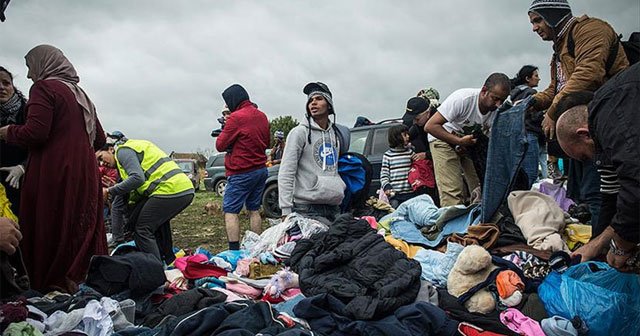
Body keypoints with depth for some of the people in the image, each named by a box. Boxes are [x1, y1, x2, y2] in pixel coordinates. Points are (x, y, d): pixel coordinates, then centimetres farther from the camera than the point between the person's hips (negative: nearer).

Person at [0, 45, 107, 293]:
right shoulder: (80, 94, 19)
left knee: (48, 233, -1)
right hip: (85, 175, 8)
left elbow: (35, 133, -15)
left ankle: (51, 288, 2)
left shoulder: (44, 87, -4)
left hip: (53, 174, -7)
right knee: (82, 230, 10)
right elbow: (100, 139, 19)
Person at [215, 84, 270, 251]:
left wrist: (223, 133, 8)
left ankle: (234, 250, -9)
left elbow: (220, 145, -9)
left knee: (230, 211, -2)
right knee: (254, 209, 13)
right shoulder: (262, 116, 9)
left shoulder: (236, 117, -14)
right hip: (261, 170, 8)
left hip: (241, 173, -7)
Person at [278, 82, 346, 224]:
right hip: (307, 209, -6)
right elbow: (285, 174, -10)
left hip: (334, 207, 6)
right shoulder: (300, 132, -4)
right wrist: (286, 210, -16)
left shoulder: (335, 133, 15)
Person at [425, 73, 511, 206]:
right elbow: (430, 126, -31)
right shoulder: (462, 99, -31)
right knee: (452, 192, -16)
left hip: (472, 142, 5)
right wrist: (459, 141, -34)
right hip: (444, 139, -5)